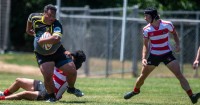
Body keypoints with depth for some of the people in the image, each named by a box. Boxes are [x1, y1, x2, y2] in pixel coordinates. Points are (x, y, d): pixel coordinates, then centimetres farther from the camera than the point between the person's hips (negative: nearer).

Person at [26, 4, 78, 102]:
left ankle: (71, 88, 29)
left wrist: (41, 41, -39)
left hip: (58, 51, -1)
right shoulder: (35, 17, -13)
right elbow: (30, 19, 15)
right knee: (48, 75, -21)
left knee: (72, 72, -6)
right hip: (42, 54, 1)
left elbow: (56, 38, -47)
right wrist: (28, 30, 30)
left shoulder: (56, 25, -26)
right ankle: (51, 96, 5)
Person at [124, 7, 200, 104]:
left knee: (179, 74, -16)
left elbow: (174, 33, 9)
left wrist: (177, 44, -6)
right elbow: (145, 45, 1)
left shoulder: (167, 25, -13)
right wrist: (144, 58, -12)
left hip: (167, 54, -2)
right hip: (153, 55, 2)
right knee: (142, 76, 10)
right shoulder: (146, 29, -8)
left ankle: (191, 96, -20)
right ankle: (135, 91, 39)